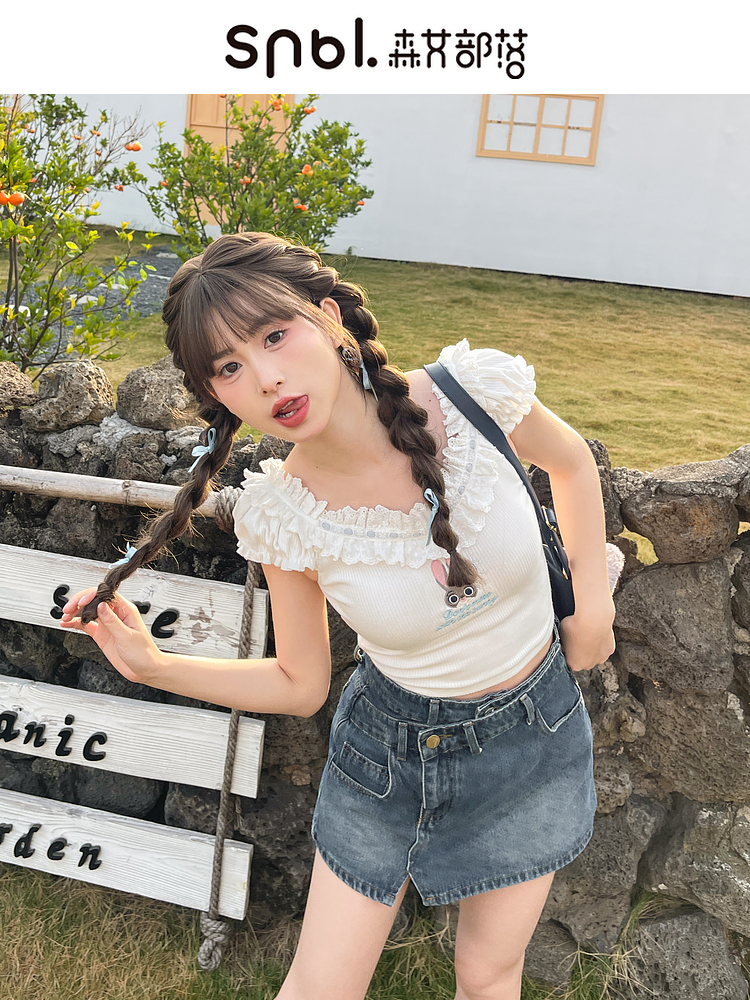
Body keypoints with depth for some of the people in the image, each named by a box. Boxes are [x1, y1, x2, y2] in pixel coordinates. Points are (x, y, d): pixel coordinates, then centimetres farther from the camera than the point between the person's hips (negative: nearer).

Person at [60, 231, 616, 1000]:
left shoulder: (474, 391, -24)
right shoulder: (281, 518, -21)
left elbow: (570, 458, -1)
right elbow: (300, 686, -6)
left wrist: (593, 602, -5)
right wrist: (151, 666, -16)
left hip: (535, 726, 1)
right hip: (393, 744, 0)